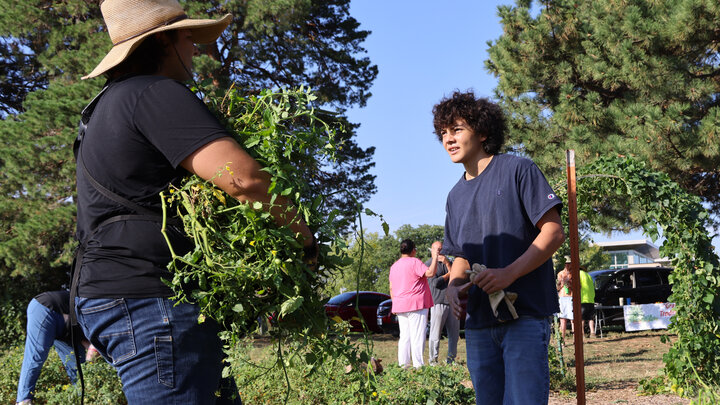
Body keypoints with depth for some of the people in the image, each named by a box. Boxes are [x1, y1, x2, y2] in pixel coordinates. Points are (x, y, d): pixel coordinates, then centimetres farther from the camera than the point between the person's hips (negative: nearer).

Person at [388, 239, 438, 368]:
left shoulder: (394, 266, 16)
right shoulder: (414, 262, -8)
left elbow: (391, 288, 18)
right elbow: (430, 273, -19)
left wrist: (395, 305, 22)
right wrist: (435, 257, -10)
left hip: (400, 307, 7)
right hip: (416, 305, -7)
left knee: (404, 337, 9)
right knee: (417, 337, -7)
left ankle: (403, 364, 6)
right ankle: (418, 365, -11)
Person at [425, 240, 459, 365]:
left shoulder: (449, 263, 20)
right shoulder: (429, 264, 4)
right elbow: (435, 282, -8)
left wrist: (447, 263, -8)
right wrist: (449, 274, 3)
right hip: (438, 302, -5)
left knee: (454, 333, 3)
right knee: (435, 334, -6)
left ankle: (451, 359, 10)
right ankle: (433, 360, -1)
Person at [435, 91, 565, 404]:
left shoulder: (518, 170, -2)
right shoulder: (455, 196, 18)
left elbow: (554, 232, -8)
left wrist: (509, 273, -19)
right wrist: (454, 284, 0)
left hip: (525, 313, -6)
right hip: (479, 321, 6)